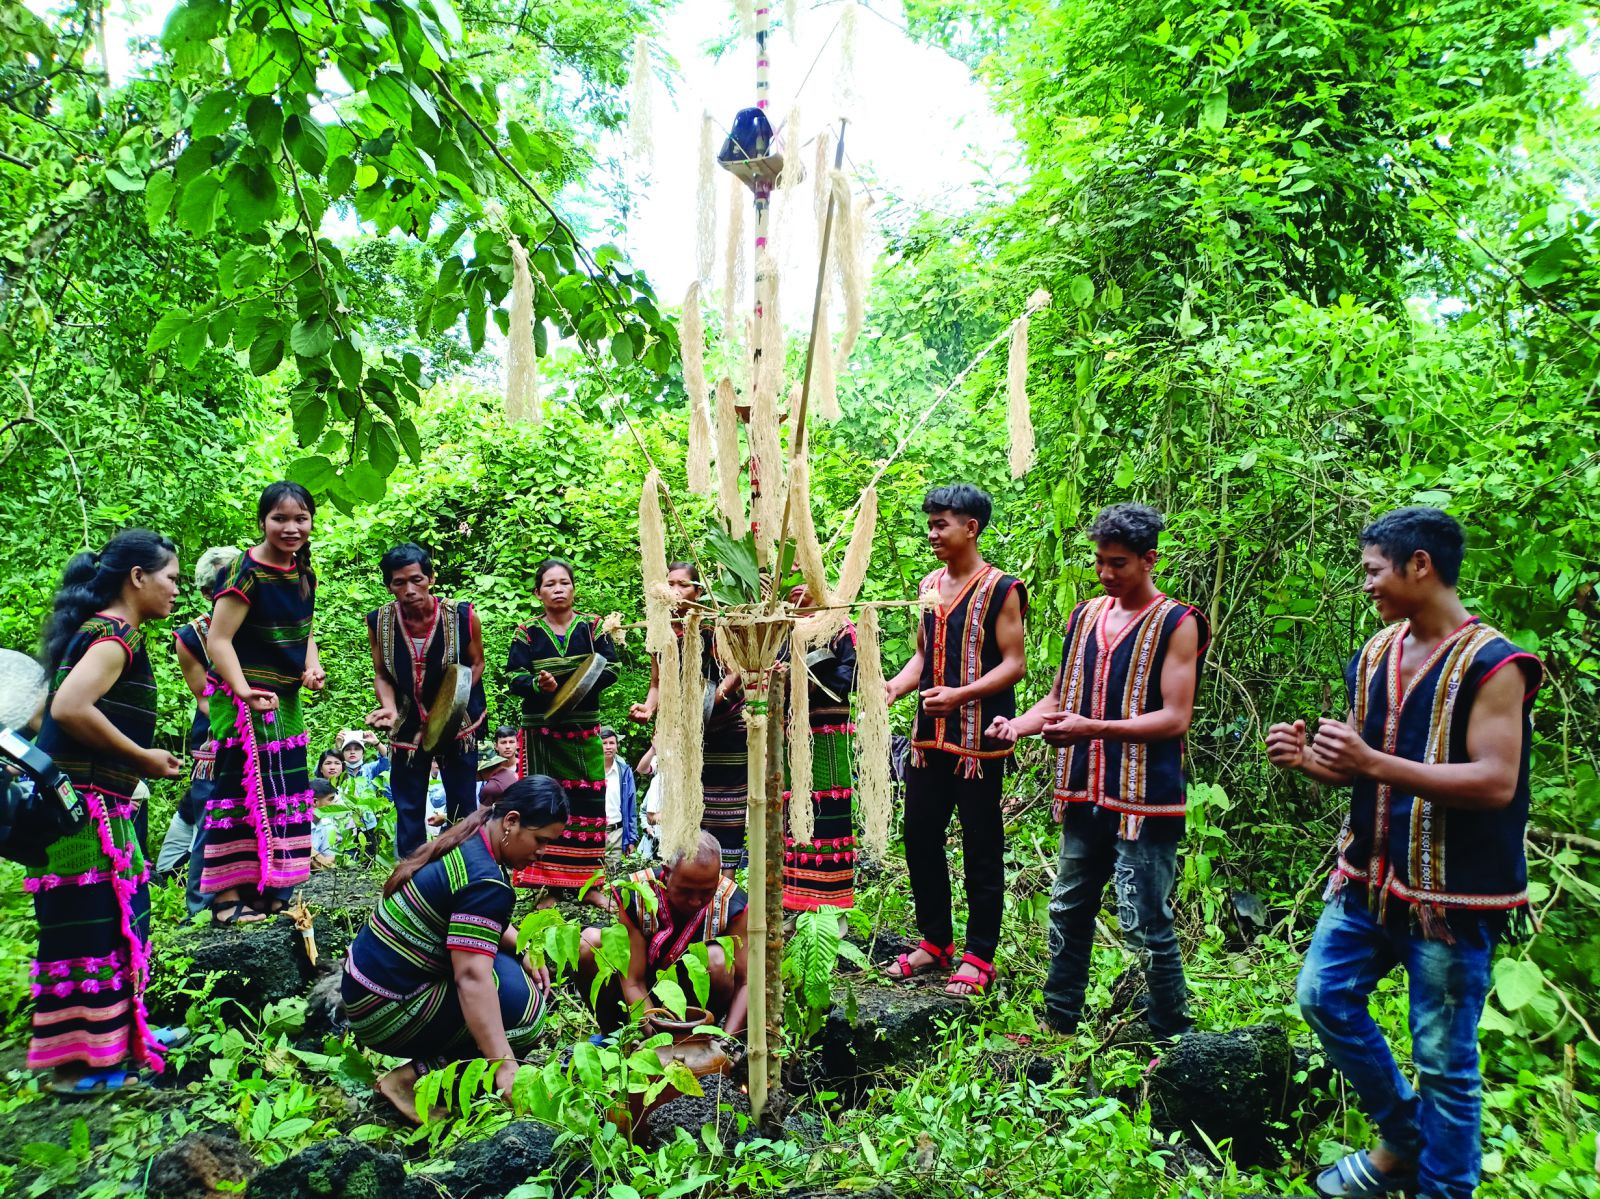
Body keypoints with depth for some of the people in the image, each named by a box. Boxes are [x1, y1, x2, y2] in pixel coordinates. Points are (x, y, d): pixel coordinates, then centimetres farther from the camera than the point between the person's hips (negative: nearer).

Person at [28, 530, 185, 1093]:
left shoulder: (92, 630, 15)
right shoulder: (118, 634, -14)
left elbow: (50, 712, 18)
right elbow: (71, 707, -27)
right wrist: (143, 757, -17)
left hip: (72, 802, 10)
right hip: (85, 807, -10)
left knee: (109, 919, 15)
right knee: (94, 924, -3)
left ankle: (119, 1033, 26)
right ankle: (80, 1065, 6)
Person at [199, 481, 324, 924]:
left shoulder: (304, 574, 8)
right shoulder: (247, 573, -16)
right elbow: (219, 639, -19)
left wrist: (314, 667, 0)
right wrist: (244, 690, -30)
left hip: (285, 700, 8)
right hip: (247, 699, -8)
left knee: (283, 791, 14)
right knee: (244, 788, -4)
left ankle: (269, 889, 27)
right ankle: (227, 895, 5)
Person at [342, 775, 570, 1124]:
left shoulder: (466, 842, 4)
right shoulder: (485, 880, -24)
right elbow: (471, 978, -32)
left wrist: (523, 946, 3)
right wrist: (504, 1066, -35)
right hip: (388, 1012, -9)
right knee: (525, 1004, -14)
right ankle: (413, 1078, -10)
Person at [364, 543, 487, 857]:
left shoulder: (462, 616, -16)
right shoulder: (379, 622, -11)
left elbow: (476, 664, -3)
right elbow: (381, 674, 1)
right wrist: (390, 708, -18)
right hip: (407, 728, 2)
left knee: (462, 808, 9)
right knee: (409, 811, 10)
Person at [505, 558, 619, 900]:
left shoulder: (592, 627, 6)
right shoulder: (527, 632, 3)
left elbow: (610, 669, 0)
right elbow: (514, 678, -2)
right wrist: (538, 684, -22)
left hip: (584, 727, 1)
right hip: (541, 728, -1)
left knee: (587, 800, 2)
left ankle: (587, 883, 13)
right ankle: (547, 884, 6)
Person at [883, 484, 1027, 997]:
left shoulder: (1000, 589, -7)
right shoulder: (930, 586, 13)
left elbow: (1014, 664, -10)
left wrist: (959, 695, -22)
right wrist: (896, 685, 0)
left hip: (978, 739, -7)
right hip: (929, 737, 7)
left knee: (981, 849, 3)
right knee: (919, 838, 12)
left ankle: (978, 956, 17)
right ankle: (935, 941, 29)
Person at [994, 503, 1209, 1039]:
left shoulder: (1177, 623, -7)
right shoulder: (1084, 616, 11)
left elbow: (1175, 718, -14)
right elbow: (1060, 695, 17)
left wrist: (1093, 728, -24)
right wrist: (1019, 724, -3)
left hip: (1144, 801, -7)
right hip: (1084, 794, 7)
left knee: (1146, 924, -1)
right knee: (1068, 912, 17)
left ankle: (1173, 1037, 17)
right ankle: (1058, 1020, 33)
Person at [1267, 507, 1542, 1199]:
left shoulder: (1492, 665, -14)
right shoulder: (1375, 656, 8)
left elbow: (1496, 782, -23)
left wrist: (1374, 763, -28)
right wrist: (1309, 760, -6)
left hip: (1453, 894, -8)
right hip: (1371, 878, 8)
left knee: (1443, 1057, 3)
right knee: (1323, 995, 13)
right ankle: (1401, 1141, 32)